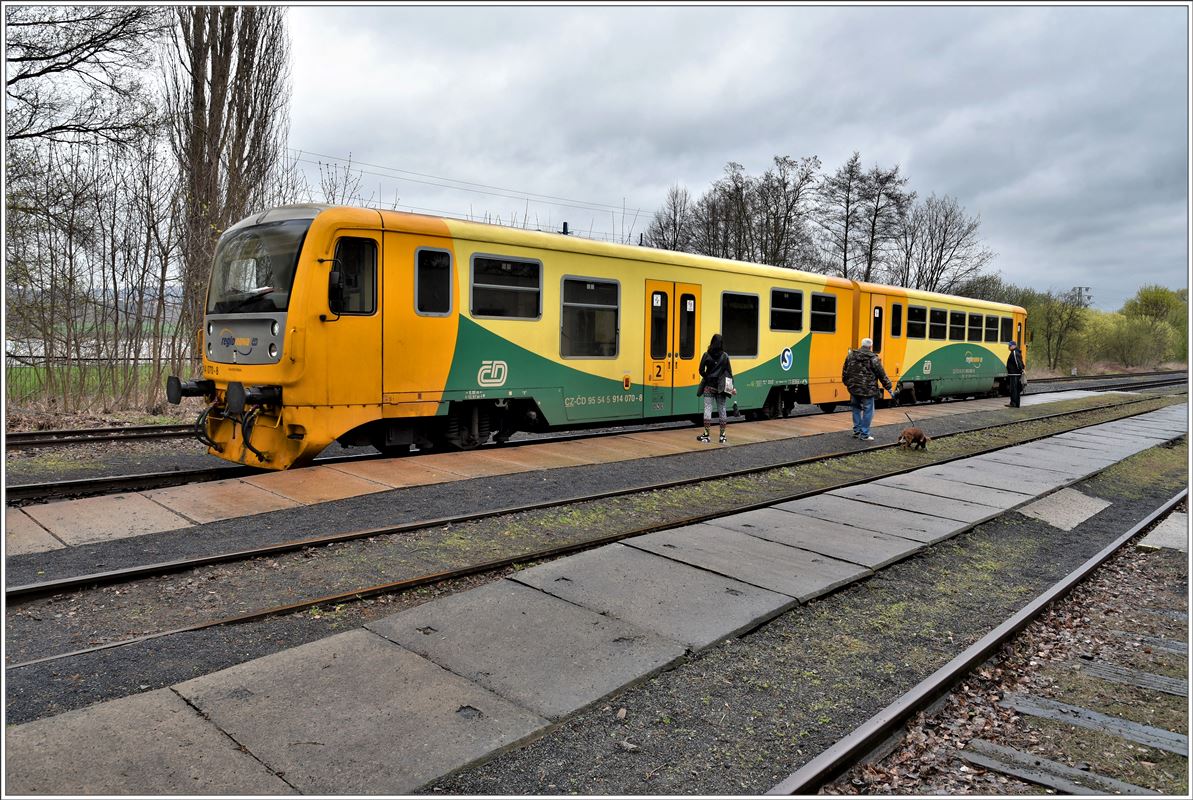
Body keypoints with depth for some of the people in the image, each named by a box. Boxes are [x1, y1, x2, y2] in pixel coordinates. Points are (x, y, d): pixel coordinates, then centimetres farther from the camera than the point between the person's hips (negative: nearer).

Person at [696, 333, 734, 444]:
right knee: (721, 409, 8)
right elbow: (729, 373, -2)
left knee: (708, 408, 2)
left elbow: (701, 370, -7)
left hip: (709, 386, -2)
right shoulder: (725, 356, -2)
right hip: (721, 387, 2)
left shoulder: (707, 355, -6)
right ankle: (722, 436, 12)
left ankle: (706, 435, 0)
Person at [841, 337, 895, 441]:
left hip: (854, 389, 5)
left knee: (856, 409, 18)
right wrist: (889, 388, 2)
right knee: (867, 411, 3)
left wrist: (847, 383, 26)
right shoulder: (873, 359, -9)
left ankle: (857, 431, 24)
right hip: (867, 390, -5)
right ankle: (864, 435, 5)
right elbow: (882, 375, -6)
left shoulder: (851, 355, 4)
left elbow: (845, 371, 11)